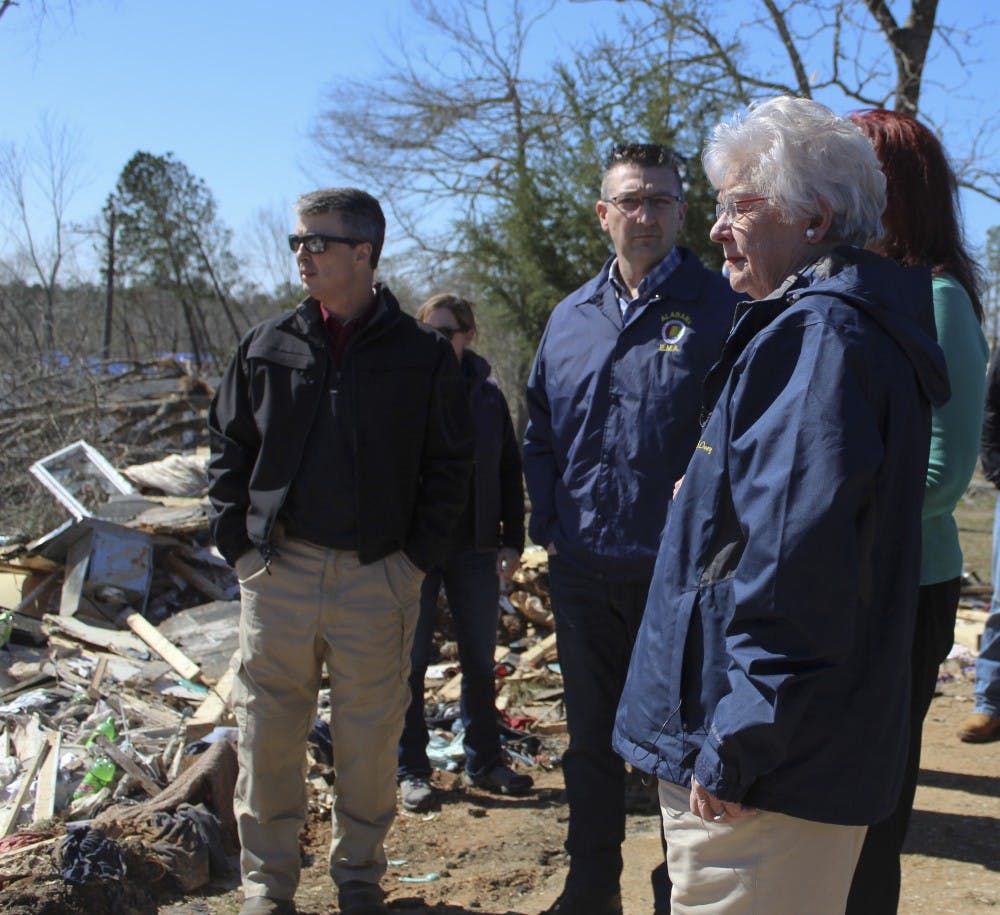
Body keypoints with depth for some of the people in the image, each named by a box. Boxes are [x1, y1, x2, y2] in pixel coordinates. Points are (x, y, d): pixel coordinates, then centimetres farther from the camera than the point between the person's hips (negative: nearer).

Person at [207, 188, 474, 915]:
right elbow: (228, 448, 11)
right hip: (278, 574, 2)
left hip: (378, 581, -1)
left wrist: (419, 556, -3)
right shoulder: (269, 347, 5)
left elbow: (451, 465, 4)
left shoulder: (423, 356, -1)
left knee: (371, 739, 8)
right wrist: (239, 542, 2)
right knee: (268, 734, 7)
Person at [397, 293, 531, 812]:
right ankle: (411, 770, 17)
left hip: (475, 549, 3)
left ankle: (483, 762, 24)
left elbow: (509, 472, 8)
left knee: (480, 660, 10)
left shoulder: (487, 395, 5)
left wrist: (512, 540, 4)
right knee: (411, 662, 6)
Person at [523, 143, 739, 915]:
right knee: (591, 739, 17)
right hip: (583, 572, 5)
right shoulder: (571, 318, 10)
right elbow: (540, 430, 16)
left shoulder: (719, 307, -6)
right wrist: (547, 522, 6)